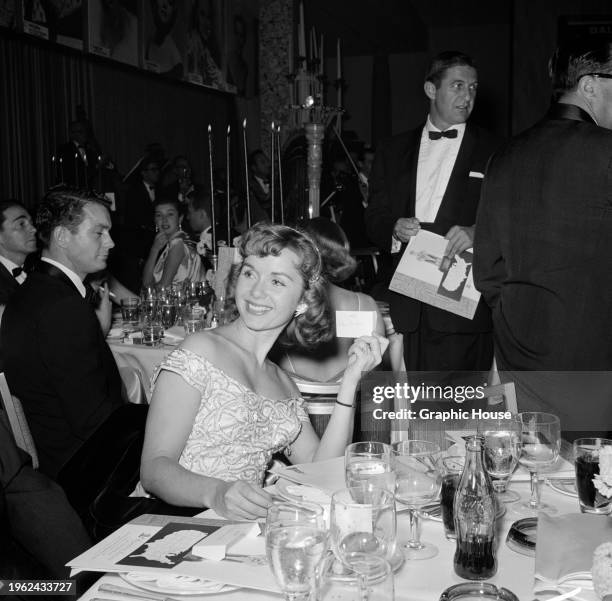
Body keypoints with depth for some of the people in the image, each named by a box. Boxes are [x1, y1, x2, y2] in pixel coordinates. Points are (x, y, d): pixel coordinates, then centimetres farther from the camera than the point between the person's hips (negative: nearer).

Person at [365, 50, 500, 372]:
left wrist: (477, 231, -17)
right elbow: (374, 217, 15)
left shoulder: (494, 153, 6)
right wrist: (395, 229, -7)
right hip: (408, 307, 3)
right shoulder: (393, 151, 15)